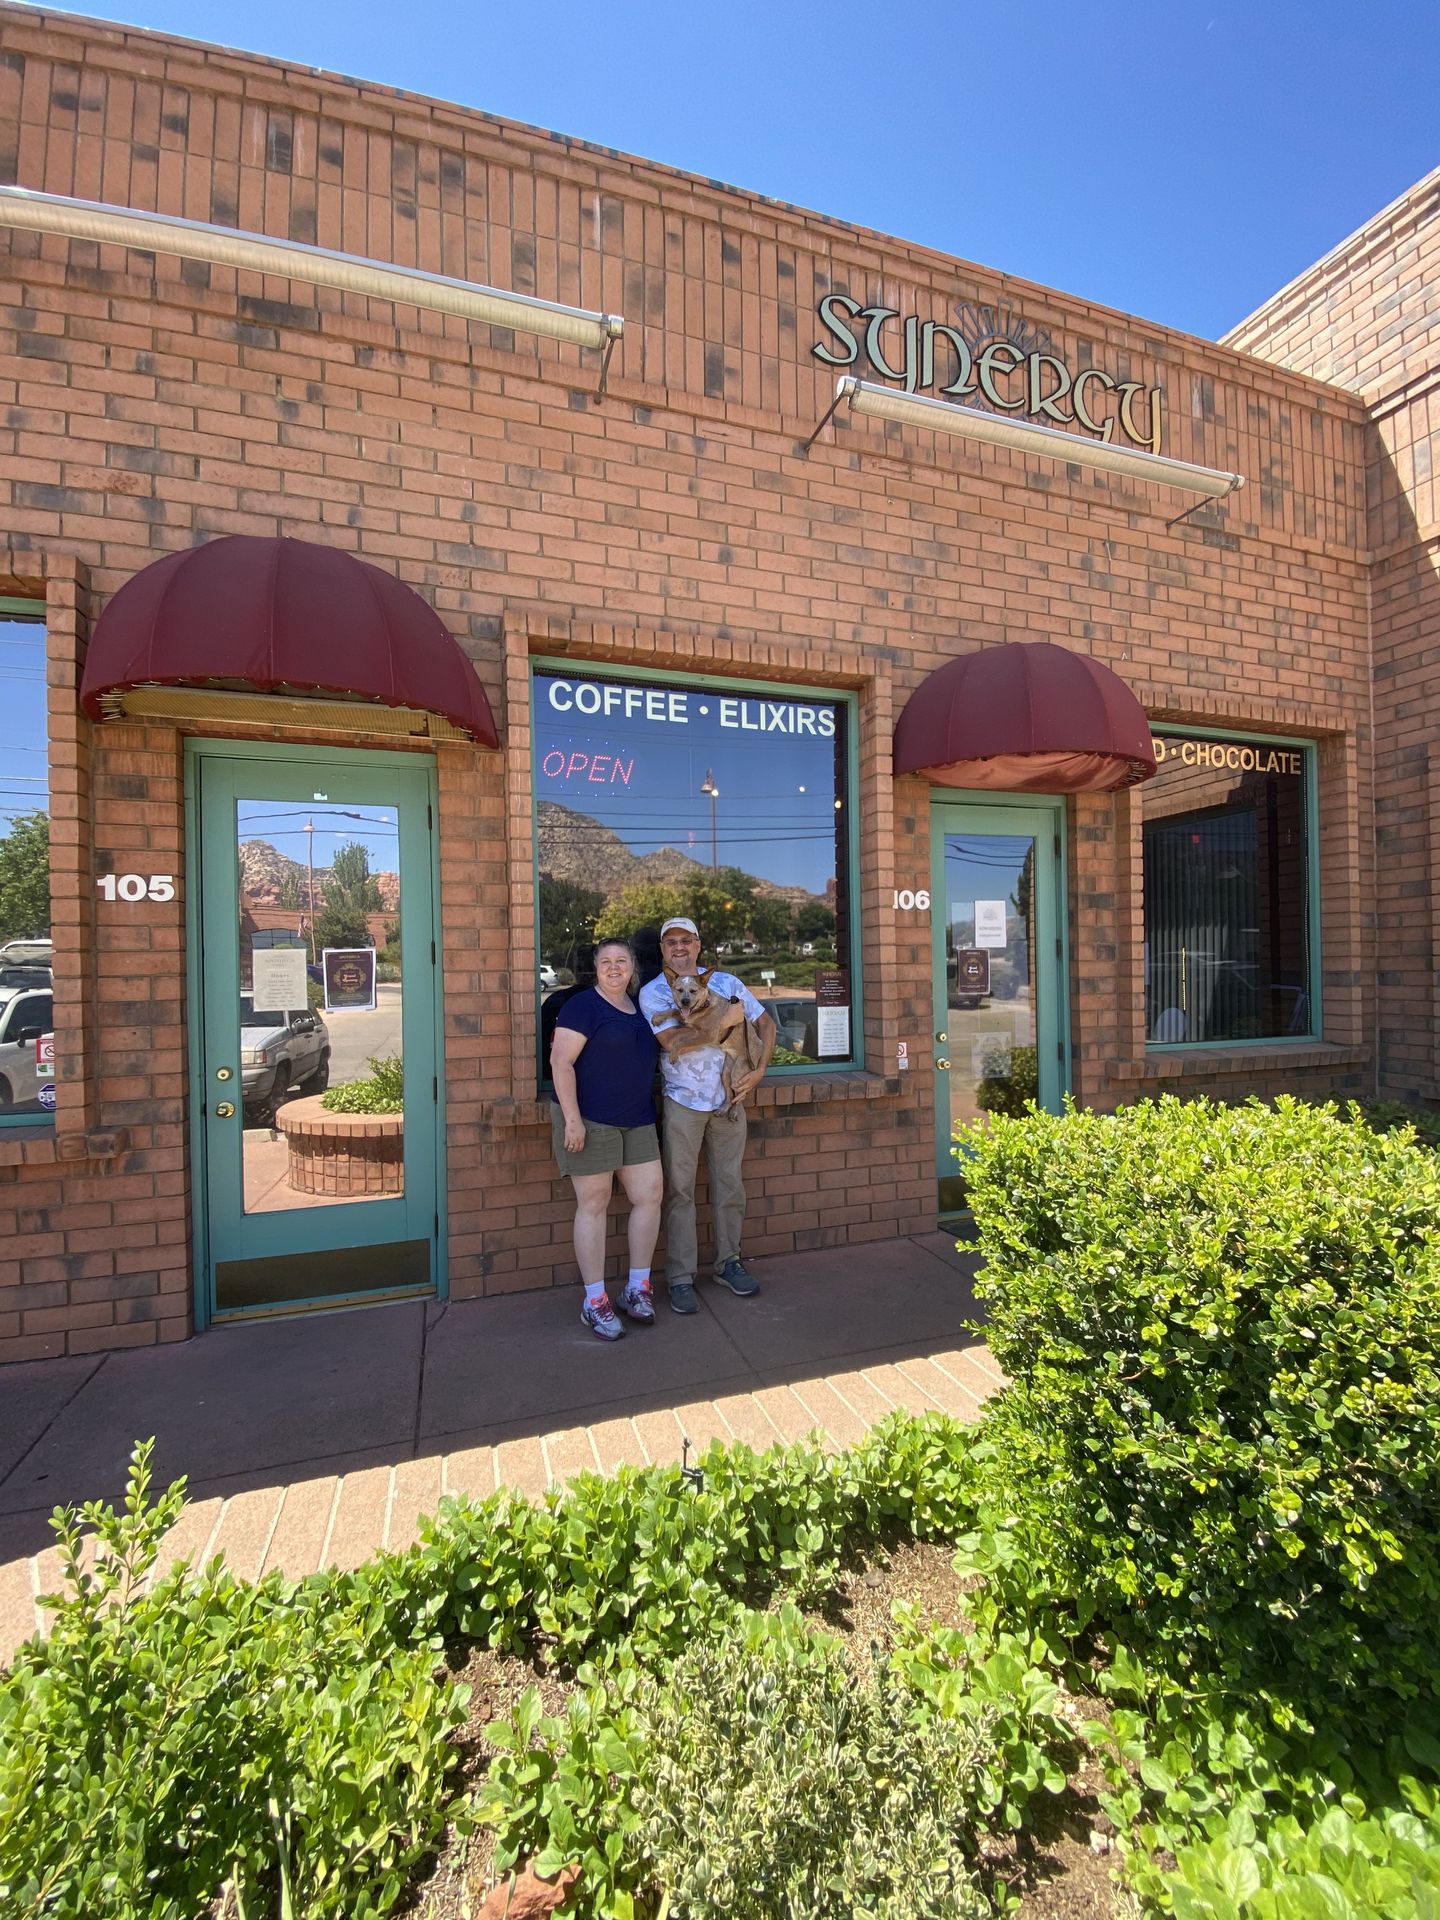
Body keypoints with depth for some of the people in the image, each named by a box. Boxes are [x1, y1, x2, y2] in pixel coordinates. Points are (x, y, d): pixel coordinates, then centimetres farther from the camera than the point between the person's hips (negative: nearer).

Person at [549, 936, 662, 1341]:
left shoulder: (640, 1010, 12)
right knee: (593, 1204, 1)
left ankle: (637, 1288, 22)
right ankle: (594, 1302, 14)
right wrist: (572, 1119, -20)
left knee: (649, 1196, 5)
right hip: (589, 1120, -7)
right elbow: (560, 1061, -15)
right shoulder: (583, 1006, -10)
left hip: (637, 1121, 7)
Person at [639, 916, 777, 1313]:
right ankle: (680, 1277, 15)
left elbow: (766, 1024, 9)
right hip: (683, 1103, -3)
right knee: (679, 1190, 3)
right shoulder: (652, 992, -3)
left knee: (730, 1186, 12)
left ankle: (728, 1262, 29)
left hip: (729, 1099, 3)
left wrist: (759, 1070, -4)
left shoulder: (726, 983, 5)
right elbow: (672, 1042, -18)